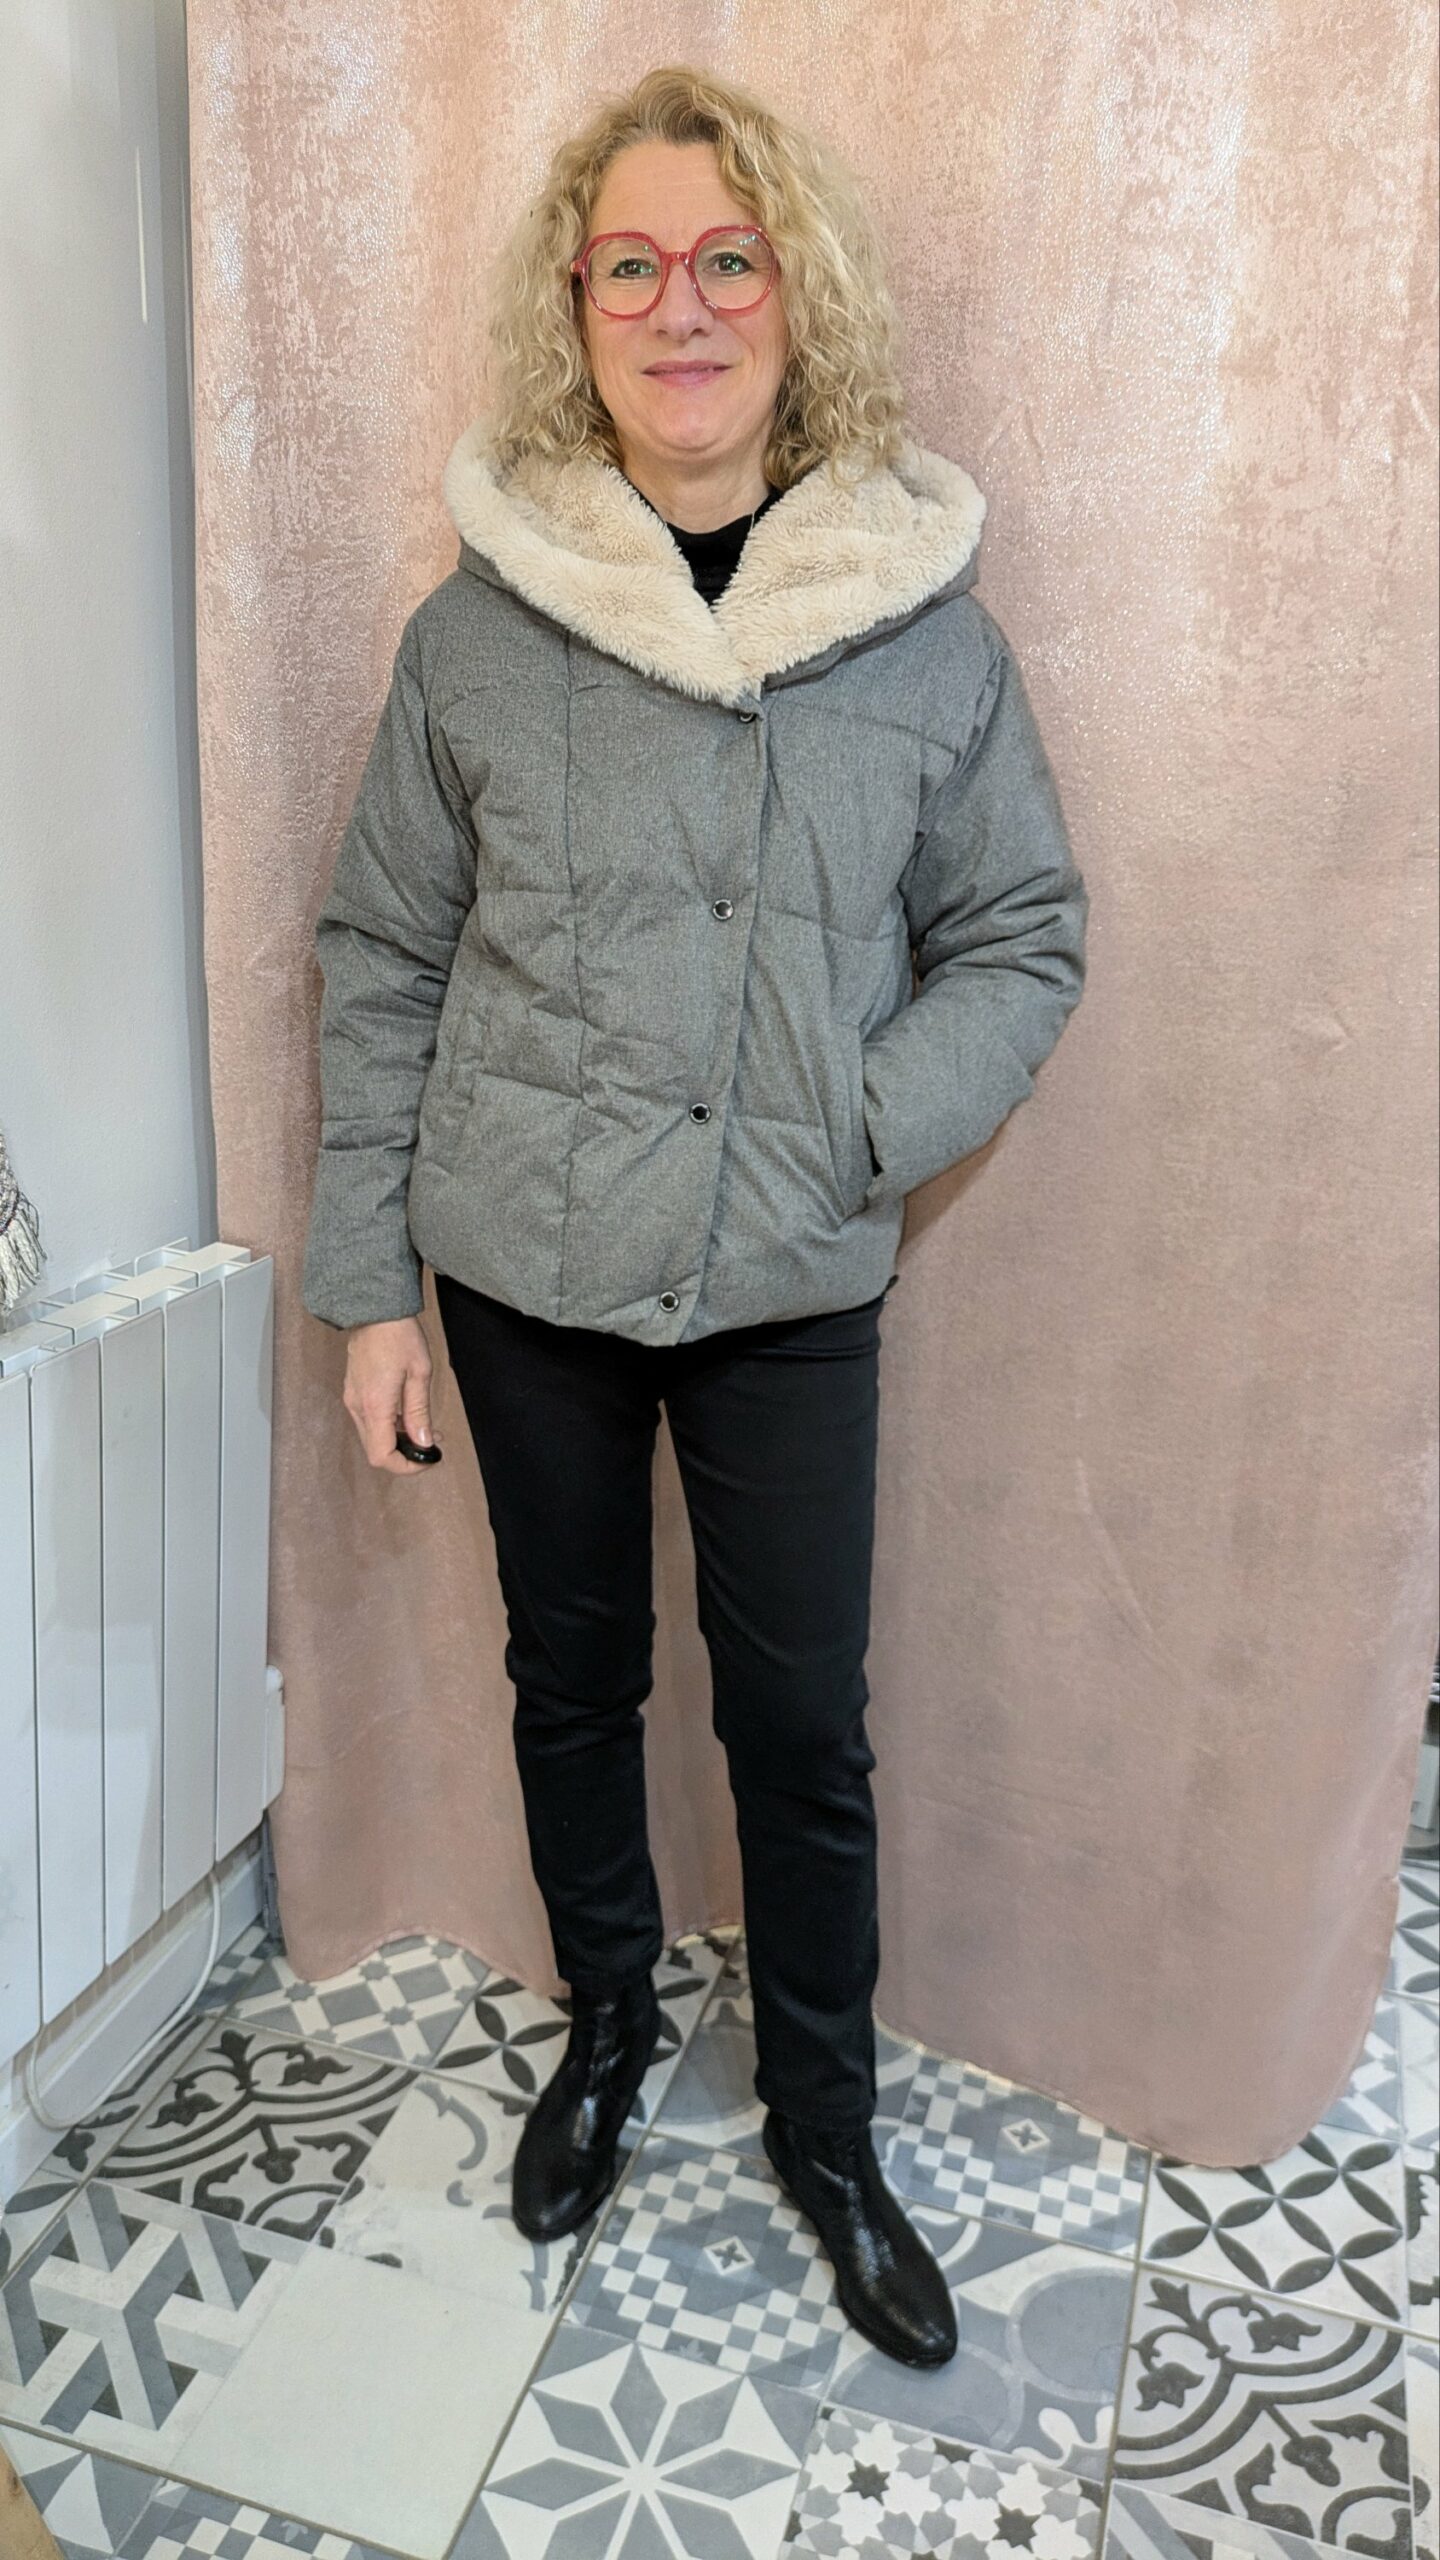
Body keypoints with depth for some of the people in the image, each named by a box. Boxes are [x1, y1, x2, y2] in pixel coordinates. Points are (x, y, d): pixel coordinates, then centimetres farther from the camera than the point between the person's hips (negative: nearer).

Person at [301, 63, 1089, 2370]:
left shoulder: (923, 618, -1)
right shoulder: (479, 624, 0)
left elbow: (1024, 941, 3)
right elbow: (379, 962, 2)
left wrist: (856, 1137, -13)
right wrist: (365, 1285, 0)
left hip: (795, 1285, 0)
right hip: (522, 1269, 1)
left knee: (805, 1720, 8)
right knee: (573, 1670, 16)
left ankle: (825, 2130, 33)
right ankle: (607, 2028, 43)